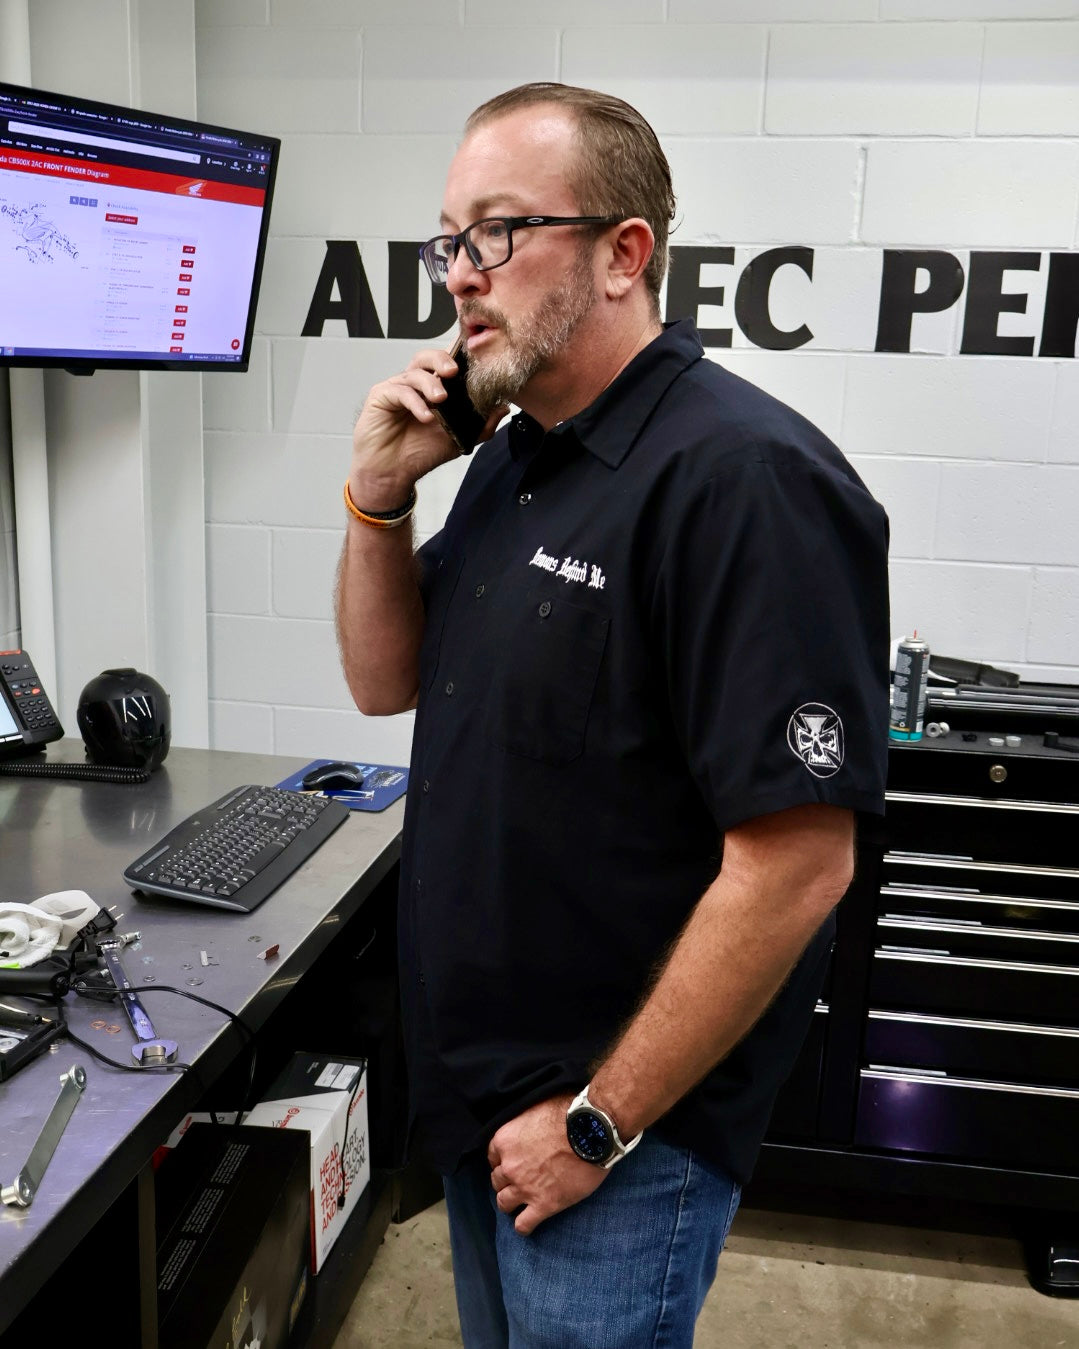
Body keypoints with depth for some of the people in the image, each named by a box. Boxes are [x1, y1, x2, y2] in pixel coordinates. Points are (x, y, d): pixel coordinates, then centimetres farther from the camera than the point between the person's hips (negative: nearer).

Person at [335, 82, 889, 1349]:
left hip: (617, 1128, -8)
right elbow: (387, 682, 12)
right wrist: (378, 496, -5)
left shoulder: (745, 480, -24)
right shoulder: (512, 458, 5)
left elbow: (795, 865, -26)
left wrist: (598, 1122, -19)